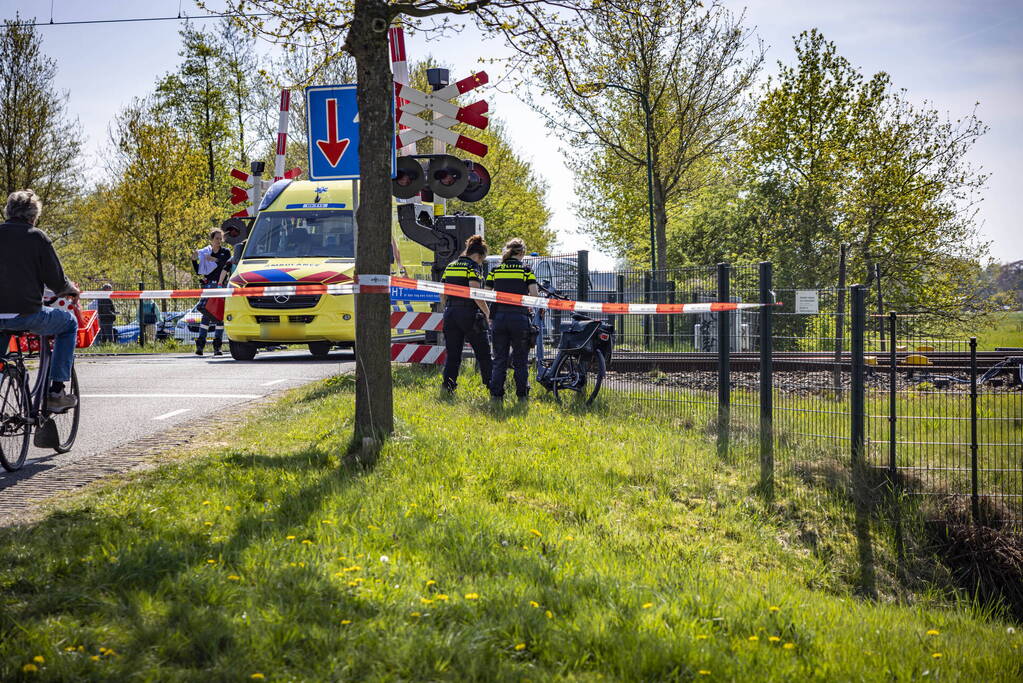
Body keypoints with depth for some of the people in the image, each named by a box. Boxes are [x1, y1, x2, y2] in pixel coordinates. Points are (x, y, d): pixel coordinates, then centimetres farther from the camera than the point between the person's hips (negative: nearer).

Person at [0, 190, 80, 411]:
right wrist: (71, 289, 18)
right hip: (27, 314, -4)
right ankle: (56, 393, 14)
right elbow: (56, 281, -5)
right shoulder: (36, 237, -3)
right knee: (69, 323, 23)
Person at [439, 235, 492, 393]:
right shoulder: (473, 266, -7)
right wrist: (487, 312, -8)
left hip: (450, 314, 6)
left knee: (452, 354, 8)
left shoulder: (450, 266, 14)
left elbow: (442, 294, 15)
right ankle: (491, 385, 9)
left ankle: (447, 386, 0)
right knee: (483, 353, 5)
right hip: (469, 314, -6)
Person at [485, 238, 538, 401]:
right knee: (520, 359, 7)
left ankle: (496, 394, 6)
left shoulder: (495, 270, 7)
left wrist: (489, 317, 12)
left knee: (499, 359, 9)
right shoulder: (526, 270, 0)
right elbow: (534, 295, -7)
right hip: (519, 317, -2)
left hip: (499, 316, 2)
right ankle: (522, 394, 9)